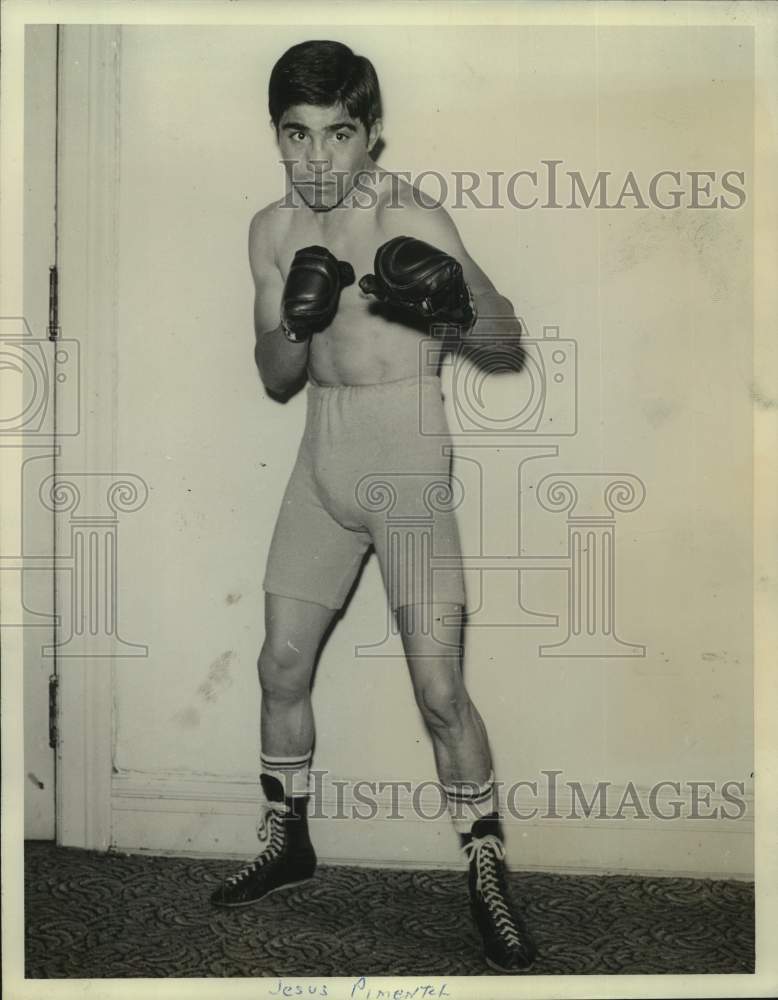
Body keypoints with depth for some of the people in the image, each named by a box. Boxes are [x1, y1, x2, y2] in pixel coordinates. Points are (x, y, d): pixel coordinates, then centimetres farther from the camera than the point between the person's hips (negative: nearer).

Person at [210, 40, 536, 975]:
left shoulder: (410, 216, -12)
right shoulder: (273, 230, 5)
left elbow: (507, 336, -14)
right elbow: (274, 377, 5)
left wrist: (453, 306, -36)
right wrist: (297, 319, -16)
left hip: (406, 452, -5)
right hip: (322, 453, 6)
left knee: (439, 686, -9)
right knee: (281, 662, 11)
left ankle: (487, 873, 11)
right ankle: (287, 841, 32)